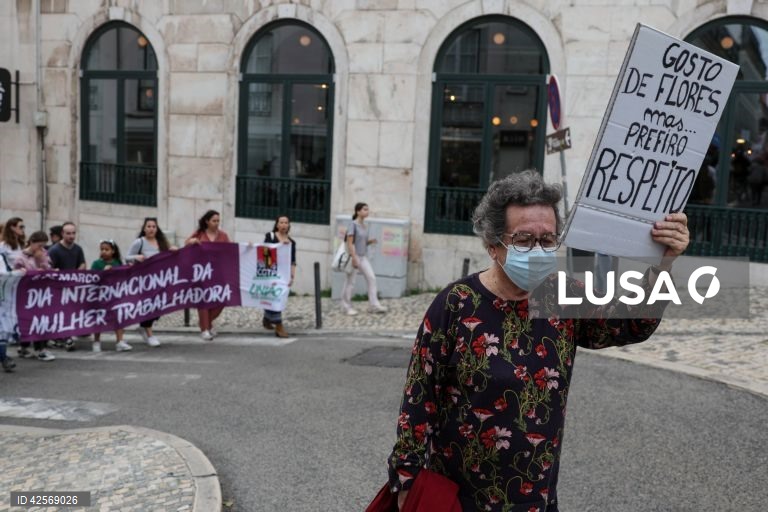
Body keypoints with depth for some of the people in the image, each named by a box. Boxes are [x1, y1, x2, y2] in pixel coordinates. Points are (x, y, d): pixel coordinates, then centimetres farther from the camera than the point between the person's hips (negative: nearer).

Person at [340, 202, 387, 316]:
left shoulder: (365, 225, 9)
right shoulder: (353, 224, -12)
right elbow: (349, 243, -17)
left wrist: (371, 241, -3)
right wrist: (354, 258, -22)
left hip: (363, 257, 7)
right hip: (354, 257, -7)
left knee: (371, 278, -1)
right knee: (350, 282, 3)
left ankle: (374, 305, 3)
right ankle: (347, 307, 15)